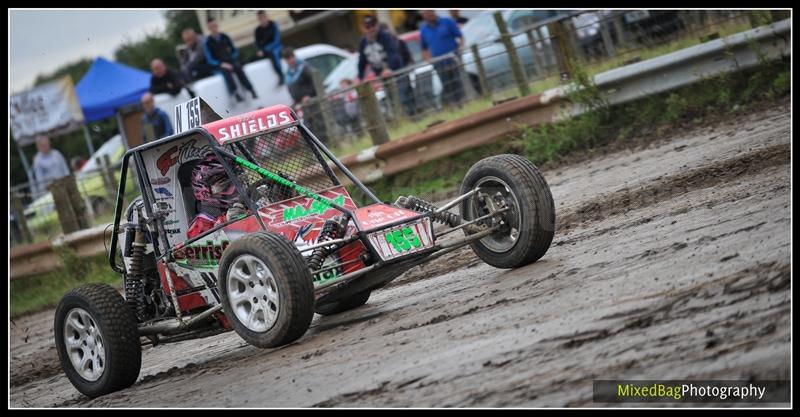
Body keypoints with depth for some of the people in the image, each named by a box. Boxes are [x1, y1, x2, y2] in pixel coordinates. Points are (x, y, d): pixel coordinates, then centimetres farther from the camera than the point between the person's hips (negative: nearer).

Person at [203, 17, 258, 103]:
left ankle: (252, 91, -37)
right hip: (219, 64, -2)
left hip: (230, 61, 2)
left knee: (238, 67, -29)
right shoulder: (208, 42, -2)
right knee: (226, 71, -35)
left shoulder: (225, 37, 8)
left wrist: (232, 59, -5)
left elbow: (235, 51, 14)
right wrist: (221, 64, -19)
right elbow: (209, 59, -5)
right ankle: (235, 94, -46)